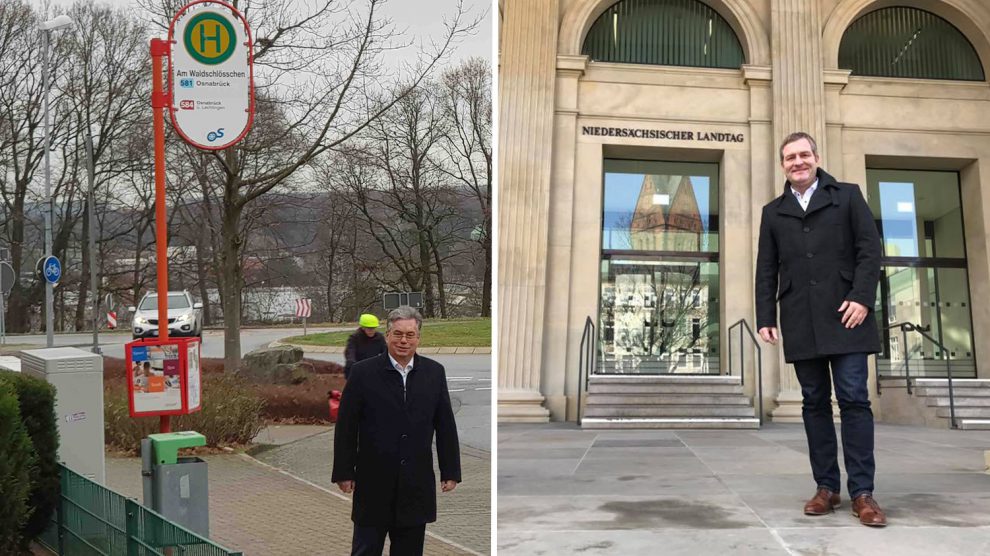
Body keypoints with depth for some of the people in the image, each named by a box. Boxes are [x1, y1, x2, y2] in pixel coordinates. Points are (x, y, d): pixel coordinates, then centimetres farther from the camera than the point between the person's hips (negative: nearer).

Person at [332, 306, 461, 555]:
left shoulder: (434, 372, 3)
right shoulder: (363, 372, -4)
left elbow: (446, 425, 6)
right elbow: (346, 427, -2)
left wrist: (450, 471, 5)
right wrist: (344, 472, -3)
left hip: (416, 485, 2)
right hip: (373, 483, -2)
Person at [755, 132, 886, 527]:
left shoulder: (847, 196, 10)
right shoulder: (773, 212, 17)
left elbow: (870, 249, 2)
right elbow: (766, 271, 13)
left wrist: (862, 298, -11)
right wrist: (765, 317, 4)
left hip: (844, 316, -3)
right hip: (801, 324, 3)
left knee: (854, 399, -7)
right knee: (815, 403, 3)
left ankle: (862, 492, -5)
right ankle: (826, 487, 7)